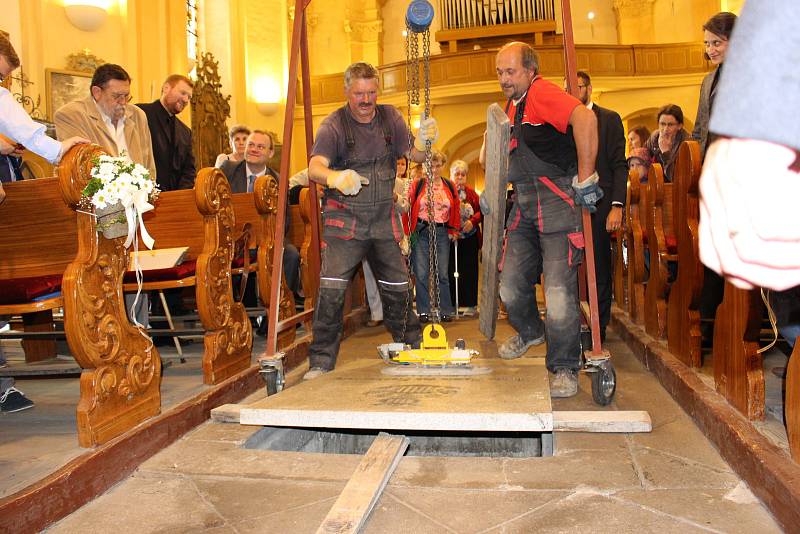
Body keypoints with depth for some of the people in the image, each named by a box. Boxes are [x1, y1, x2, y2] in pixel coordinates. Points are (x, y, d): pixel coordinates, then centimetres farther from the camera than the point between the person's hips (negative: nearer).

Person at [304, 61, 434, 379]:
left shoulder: (390, 117, 5)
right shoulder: (334, 125, -8)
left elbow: (415, 155, 1)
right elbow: (315, 168, -23)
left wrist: (425, 141, -23)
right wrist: (335, 177, -46)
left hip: (383, 219, 4)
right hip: (344, 220, -4)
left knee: (398, 287, 12)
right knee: (332, 289, -14)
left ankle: (412, 346, 34)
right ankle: (321, 362, -2)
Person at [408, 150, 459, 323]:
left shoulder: (449, 186, 9)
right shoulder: (417, 184, 0)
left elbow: (456, 209, 14)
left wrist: (454, 230, 6)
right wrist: (407, 232, -9)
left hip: (442, 232, 2)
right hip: (421, 232, -2)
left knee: (442, 273, 4)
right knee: (421, 274, -2)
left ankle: (445, 310, 13)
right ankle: (423, 311, 8)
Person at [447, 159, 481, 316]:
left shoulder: (471, 193, 11)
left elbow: (481, 211, 8)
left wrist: (473, 221, -10)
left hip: (470, 238, 3)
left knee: (469, 271, 6)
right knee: (451, 271, 0)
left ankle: (470, 304, 13)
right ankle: (452, 304, 8)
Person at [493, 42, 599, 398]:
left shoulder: (542, 92, -12)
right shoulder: (512, 105, 17)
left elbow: (585, 118, -30)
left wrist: (585, 179, -27)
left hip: (557, 203, -8)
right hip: (524, 206, 9)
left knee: (559, 289, -9)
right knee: (511, 285, 9)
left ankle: (564, 369, 6)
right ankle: (530, 332, 38)